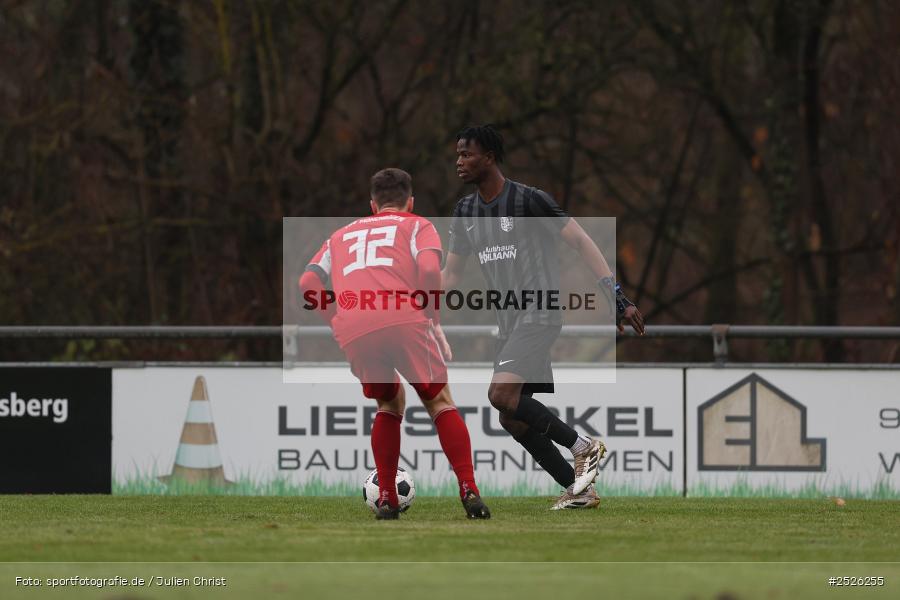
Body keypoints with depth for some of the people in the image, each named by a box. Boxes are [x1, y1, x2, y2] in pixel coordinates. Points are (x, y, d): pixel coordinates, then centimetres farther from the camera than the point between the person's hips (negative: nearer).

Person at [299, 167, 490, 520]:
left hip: (352, 332, 3)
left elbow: (308, 285, 18)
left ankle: (386, 498, 13)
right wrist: (434, 320, 9)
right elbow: (429, 268, 0)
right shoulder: (416, 226, 22)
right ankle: (469, 491, -6)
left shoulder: (342, 235, 33)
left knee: (390, 404, 24)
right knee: (439, 402, 9)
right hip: (404, 318, -3)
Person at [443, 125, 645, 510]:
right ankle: (578, 490, 10)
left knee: (502, 395, -25)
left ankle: (585, 448, -13)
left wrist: (617, 297, -16)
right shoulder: (466, 212, 12)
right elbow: (450, 275, 19)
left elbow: (581, 241, -9)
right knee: (513, 419, 1)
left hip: (539, 316, -8)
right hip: (509, 325, 8)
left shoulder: (528, 200, -10)